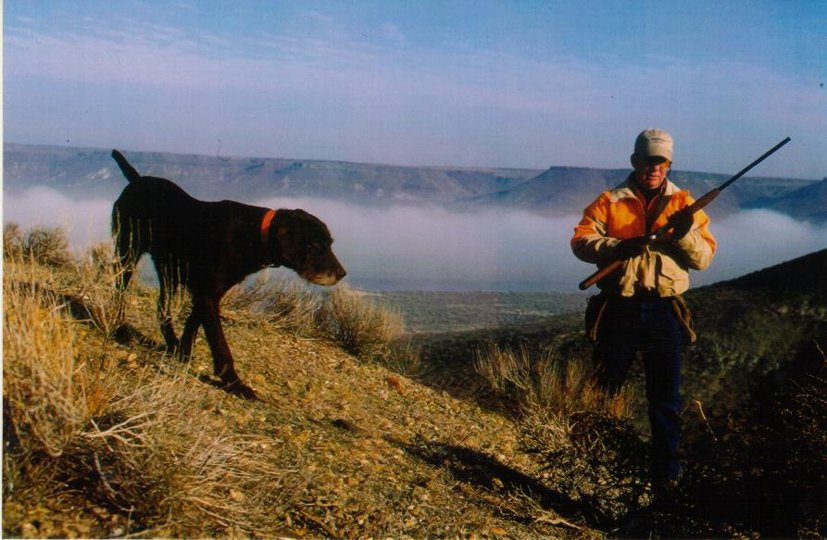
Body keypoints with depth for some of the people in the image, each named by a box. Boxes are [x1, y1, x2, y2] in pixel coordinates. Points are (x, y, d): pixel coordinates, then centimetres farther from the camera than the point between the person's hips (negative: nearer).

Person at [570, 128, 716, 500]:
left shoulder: (684, 204, 7)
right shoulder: (609, 202, 4)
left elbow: (704, 258, 1)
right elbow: (580, 240, -6)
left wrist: (686, 234, -19)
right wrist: (617, 246, -23)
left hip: (664, 313, 1)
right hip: (618, 311, 0)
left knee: (666, 402, 5)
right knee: (603, 393, 10)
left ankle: (666, 479, 17)